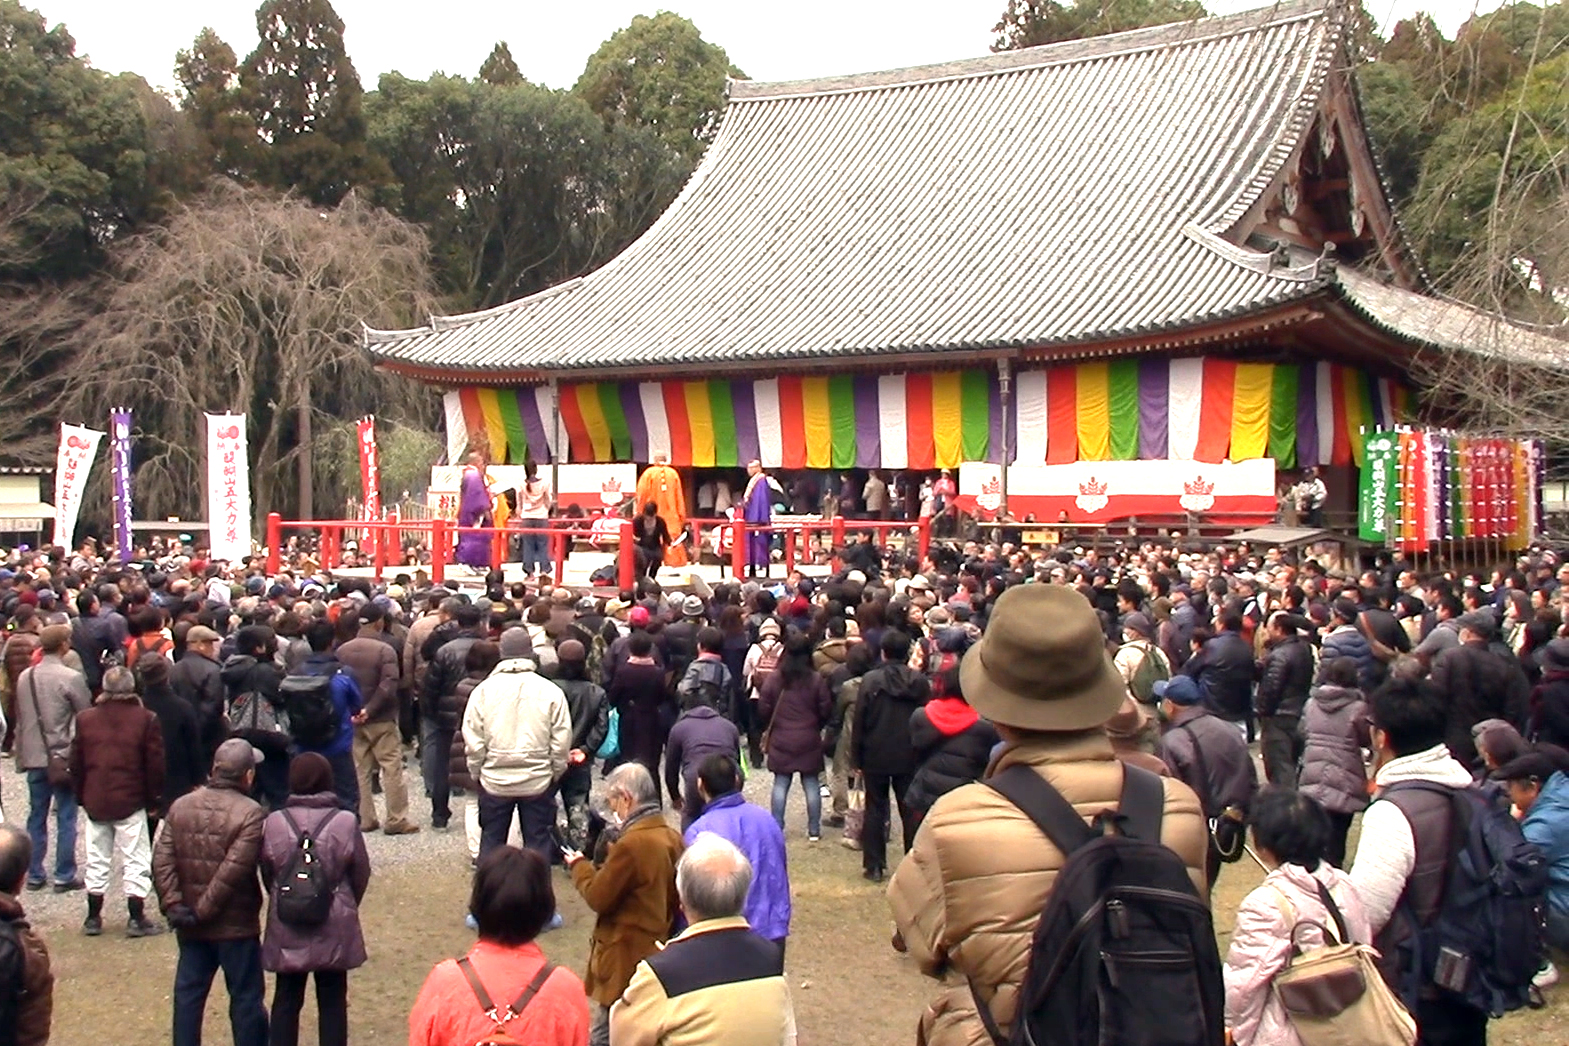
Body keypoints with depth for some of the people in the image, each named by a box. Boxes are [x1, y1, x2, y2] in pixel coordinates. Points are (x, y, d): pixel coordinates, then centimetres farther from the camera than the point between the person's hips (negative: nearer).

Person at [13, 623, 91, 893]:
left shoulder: (24, 678, 4)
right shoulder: (71, 678, -14)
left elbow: (19, 718, 12)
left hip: (34, 758, 5)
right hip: (64, 757, -5)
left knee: (36, 817, 13)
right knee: (66, 818, 3)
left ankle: (34, 875, 18)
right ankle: (64, 877, 7)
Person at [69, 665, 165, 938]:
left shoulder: (85, 718, 2)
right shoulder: (146, 720, -8)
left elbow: (76, 764, 7)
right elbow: (155, 764, -6)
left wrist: (81, 796, 16)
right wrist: (154, 800, 3)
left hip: (95, 802, 4)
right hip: (131, 802, -4)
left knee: (97, 860, 13)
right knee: (136, 860, 3)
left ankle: (93, 918, 17)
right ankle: (136, 919, 2)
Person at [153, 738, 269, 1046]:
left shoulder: (181, 806, 2)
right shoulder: (250, 814, -16)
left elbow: (161, 860, -5)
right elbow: (233, 871, -23)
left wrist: (172, 904, -8)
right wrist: (203, 910, -16)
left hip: (190, 926, 5)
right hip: (236, 925, -5)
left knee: (188, 993, 14)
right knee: (246, 997, 8)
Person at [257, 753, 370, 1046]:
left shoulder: (273, 823, -9)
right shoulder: (345, 823, -12)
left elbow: (266, 874, 1)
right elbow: (361, 874, -2)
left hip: (286, 928, 1)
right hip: (334, 929, -1)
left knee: (286, 1000, 14)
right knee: (333, 1002, 10)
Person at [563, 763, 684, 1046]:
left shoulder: (631, 844, -23)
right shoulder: (672, 838, 5)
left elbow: (598, 897, -16)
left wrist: (579, 865, 3)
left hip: (625, 961, -9)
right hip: (658, 952, 9)